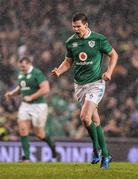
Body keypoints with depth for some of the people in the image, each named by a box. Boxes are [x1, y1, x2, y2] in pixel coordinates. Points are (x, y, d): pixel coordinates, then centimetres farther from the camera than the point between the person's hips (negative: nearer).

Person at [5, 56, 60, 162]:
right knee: (23, 129, -7)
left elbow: (46, 89, -22)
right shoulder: (21, 75, 10)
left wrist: (31, 97, -21)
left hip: (38, 106, -7)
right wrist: (12, 93, 7)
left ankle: (53, 148, 28)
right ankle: (26, 157, -4)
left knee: (39, 133, 0)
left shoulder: (37, 73, -15)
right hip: (25, 106, 7)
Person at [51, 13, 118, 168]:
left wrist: (109, 72, -10)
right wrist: (59, 71, -4)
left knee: (85, 117, -20)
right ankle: (105, 155, 17)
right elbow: (68, 61, 16)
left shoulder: (99, 39, -8)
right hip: (80, 85, 4)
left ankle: (96, 148, -3)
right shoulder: (70, 42, 4)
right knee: (95, 120, 7)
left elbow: (113, 54, 4)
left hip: (96, 83, -4)